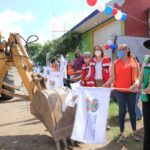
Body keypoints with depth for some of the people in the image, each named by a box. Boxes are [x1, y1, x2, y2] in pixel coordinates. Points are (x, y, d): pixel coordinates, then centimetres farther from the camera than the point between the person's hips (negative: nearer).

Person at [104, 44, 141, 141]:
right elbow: (112, 78, -4)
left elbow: (138, 76, 3)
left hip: (131, 90, 1)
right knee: (122, 111, 5)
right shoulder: (115, 63, 2)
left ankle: (134, 132, 25)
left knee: (132, 110, 10)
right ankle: (122, 132, 17)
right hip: (119, 90, -1)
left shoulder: (134, 62, 3)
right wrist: (106, 85, -16)